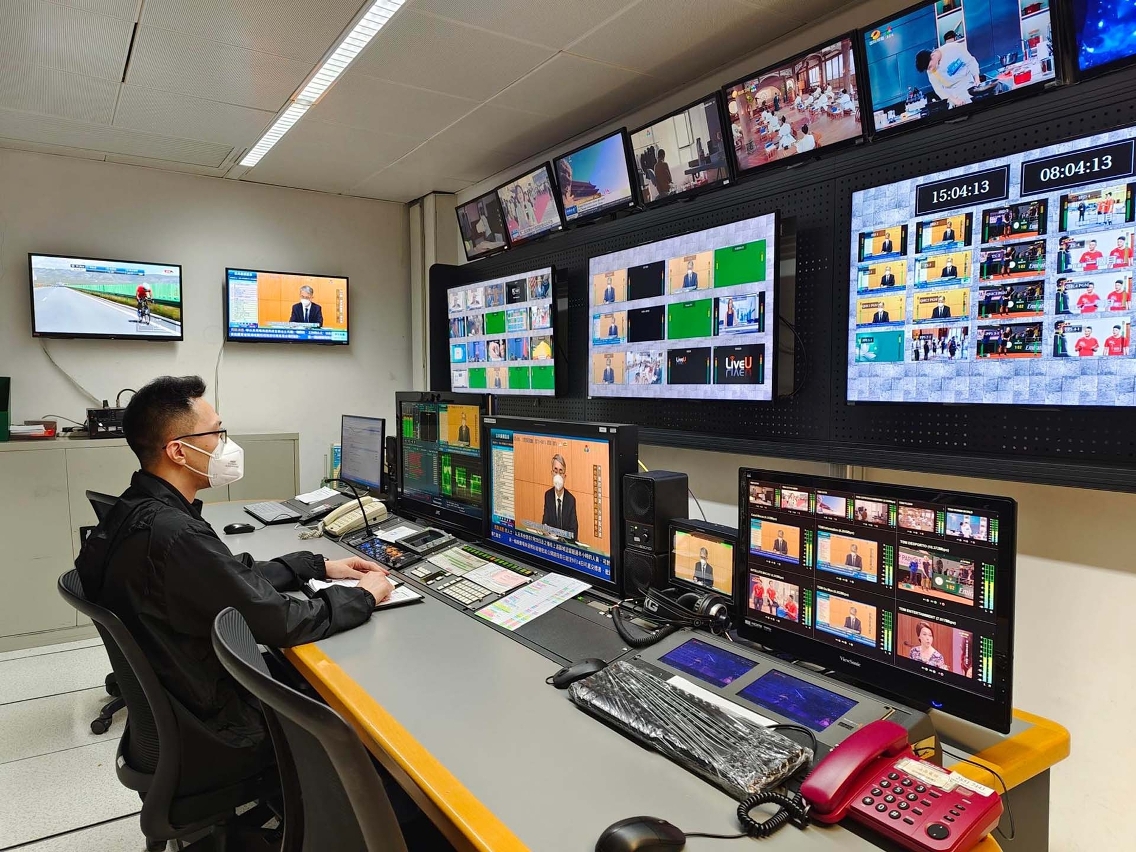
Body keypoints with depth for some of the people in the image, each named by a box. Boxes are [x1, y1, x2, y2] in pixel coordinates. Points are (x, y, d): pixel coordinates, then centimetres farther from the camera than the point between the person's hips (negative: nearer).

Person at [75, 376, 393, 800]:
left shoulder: (136, 511, -1)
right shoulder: (174, 535, -32)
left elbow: (238, 574, 9)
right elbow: (280, 621, -25)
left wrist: (319, 566, 6)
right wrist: (363, 596, -11)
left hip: (168, 707, 8)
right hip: (207, 739, -8)